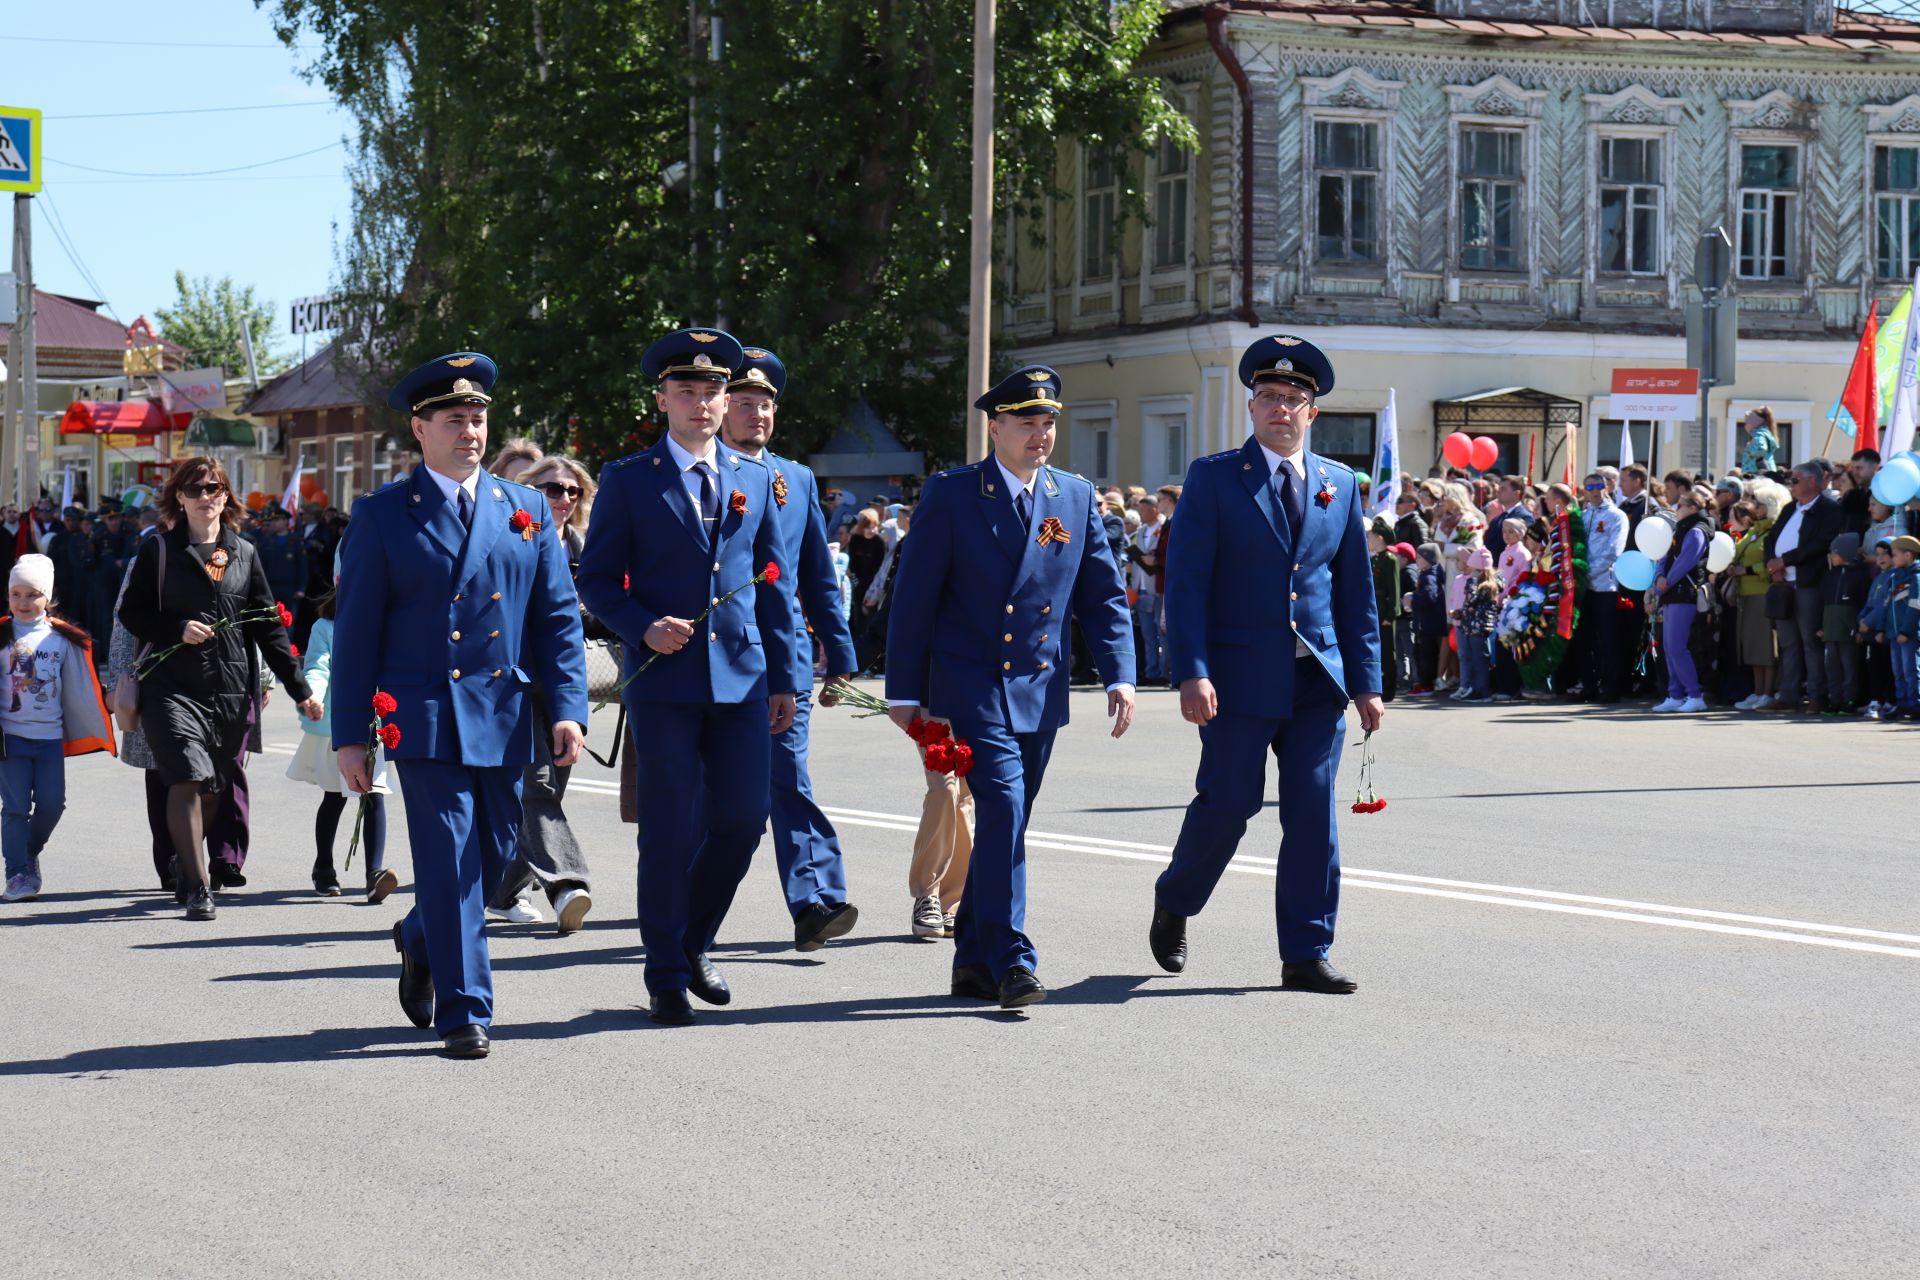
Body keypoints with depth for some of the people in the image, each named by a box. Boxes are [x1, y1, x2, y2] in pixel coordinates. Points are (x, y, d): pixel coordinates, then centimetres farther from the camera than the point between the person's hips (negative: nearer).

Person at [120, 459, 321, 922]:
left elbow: (268, 626, 12)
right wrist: (178, 630, -12)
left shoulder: (244, 553, 11)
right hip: (174, 687, -3)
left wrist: (299, 688, 8)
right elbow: (131, 612, 5)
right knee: (188, 781, -14)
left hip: (232, 691, 3)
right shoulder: (160, 550, 4)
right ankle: (197, 887, -13)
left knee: (214, 789, 9)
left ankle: (187, 867, 29)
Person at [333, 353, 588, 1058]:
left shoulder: (527, 509, 11)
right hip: (425, 717, -4)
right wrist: (350, 734, -4)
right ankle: (464, 1012, -1)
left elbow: (558, 616, 10)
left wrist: (568, 708, -2)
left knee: (492, 859, 13)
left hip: (506, 719, 4)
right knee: (450, 864, -8)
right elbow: (355, 630, 1)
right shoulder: (382, 515, 2)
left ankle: (420, 942, 41)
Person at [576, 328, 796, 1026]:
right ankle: (667, 977, 10)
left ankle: (694, 942, 24)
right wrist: (646, 628, -15)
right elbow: (597, 581, 3)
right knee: (668, 832, -1)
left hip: (742, 678, 3)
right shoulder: (628, 480, 2)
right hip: (664, 679, -3)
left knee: (745, 816, 2)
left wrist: (783, 677, 11)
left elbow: (773, 584, 14)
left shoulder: (756, 478, 12)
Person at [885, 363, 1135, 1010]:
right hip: (971, 685, -4)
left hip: (1041, 690, 4)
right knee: (1003, 811, -17)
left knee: (1004, 824, 9)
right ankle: (1012, 962, -16)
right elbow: (914, 597, -3)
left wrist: (1119, 676, -3)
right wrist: (904, 692, -5)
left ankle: (973, 962, 19)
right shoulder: (950, 495, -4)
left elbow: (1104, 595, 10)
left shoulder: (1078, 498, 8)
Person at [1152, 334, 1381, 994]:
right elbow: (1186, 584, -5)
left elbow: (1356, 592, 13)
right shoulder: (1213, 478, 0)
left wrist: (1366, 681, 7)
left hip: (1319, 679, 3)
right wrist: (1193, 673, -15)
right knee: (1227, 804, 1)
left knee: (1313, 814, 0)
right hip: (1241, 678, -3)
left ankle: (1306, 955, 7)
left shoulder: (1339, 484, 11)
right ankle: (1172, 905, 28)